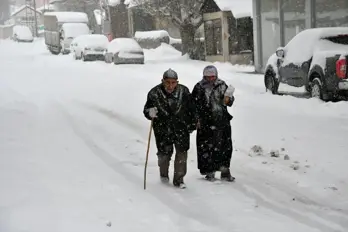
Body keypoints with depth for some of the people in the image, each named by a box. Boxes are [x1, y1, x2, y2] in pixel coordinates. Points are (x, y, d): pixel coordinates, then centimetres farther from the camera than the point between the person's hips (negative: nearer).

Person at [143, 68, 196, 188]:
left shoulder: (183, 92, -8)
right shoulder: (154, 93, -12)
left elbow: (191, 109, 5)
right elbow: (146, 110, -5)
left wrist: (192, 124, 10)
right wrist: (150, 113, -28)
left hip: (181, 127, 1)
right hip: (162, 129, -1)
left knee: (182, 152, -4)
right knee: (164, 153, 8)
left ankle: (179, 179, 8)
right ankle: (163, 174, 36)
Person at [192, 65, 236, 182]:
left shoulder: (222, 85, 6)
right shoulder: (199, 88, 0)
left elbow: (229, 102, 5)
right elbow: (194, 105, 4)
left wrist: (228, 97, -17)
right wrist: (197, 119, -2)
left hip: (223, 122, 2)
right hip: (206, 123, -2)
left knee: (225, 146, 4)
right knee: (207, 148, 0)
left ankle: (225, 170, 14)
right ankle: (209, 172, 10)